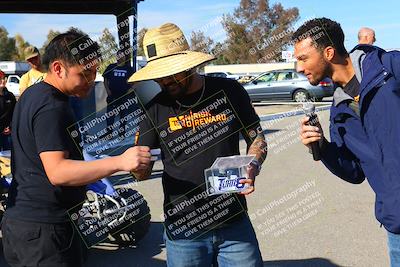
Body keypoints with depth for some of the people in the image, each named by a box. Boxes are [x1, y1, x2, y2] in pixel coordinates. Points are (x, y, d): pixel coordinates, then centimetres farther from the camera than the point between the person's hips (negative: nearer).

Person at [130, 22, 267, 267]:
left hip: (235, 225, 0)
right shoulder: (156, 108, -2)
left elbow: (257, 137, 7)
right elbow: (143, 171, 3)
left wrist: (252, 169, -12)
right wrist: (138, 166, -20)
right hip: (183, 231, 0)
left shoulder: (229, 91, -4)